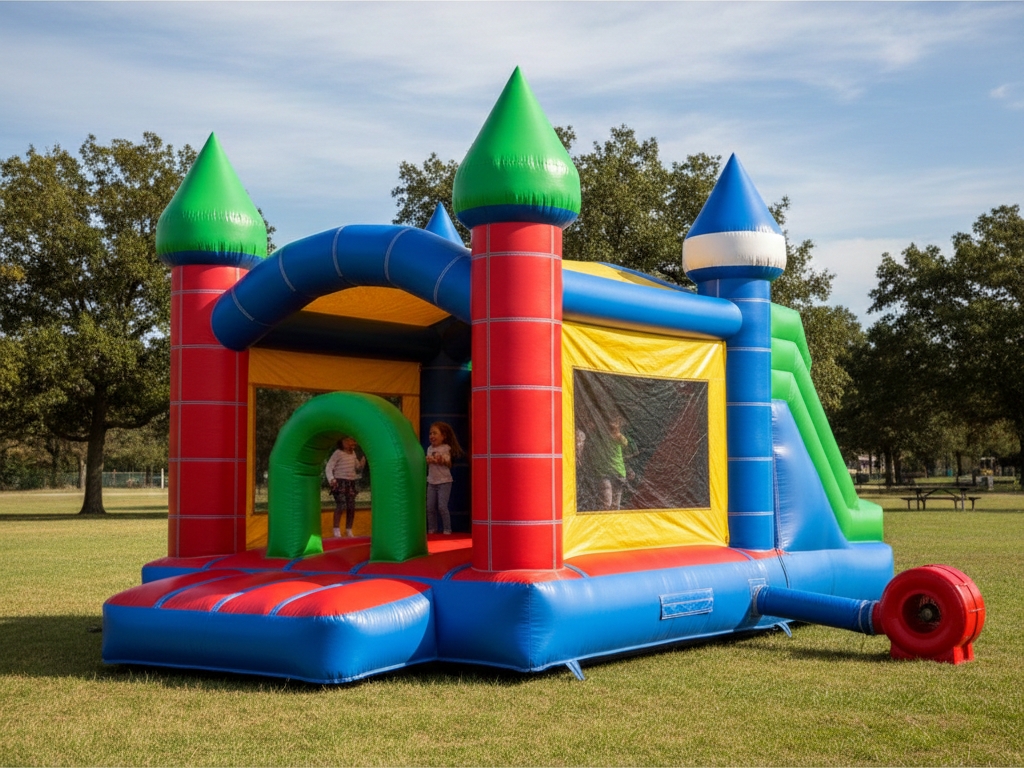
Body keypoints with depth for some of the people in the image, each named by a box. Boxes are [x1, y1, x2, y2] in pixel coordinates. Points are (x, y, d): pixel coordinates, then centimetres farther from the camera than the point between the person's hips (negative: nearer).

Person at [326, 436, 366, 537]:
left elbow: (358, 468, 21)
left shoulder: (353, 453, 12)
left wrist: (363, 460, 2)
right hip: (340, 482, -6)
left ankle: (349, 530, 15)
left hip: (351, 483, 6)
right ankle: (337, 531, -10)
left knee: (351, 507, 4)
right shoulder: (338, 453, -7)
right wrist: (331, 479, -24)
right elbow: (329, 468, -9)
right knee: (339, 505, -14)